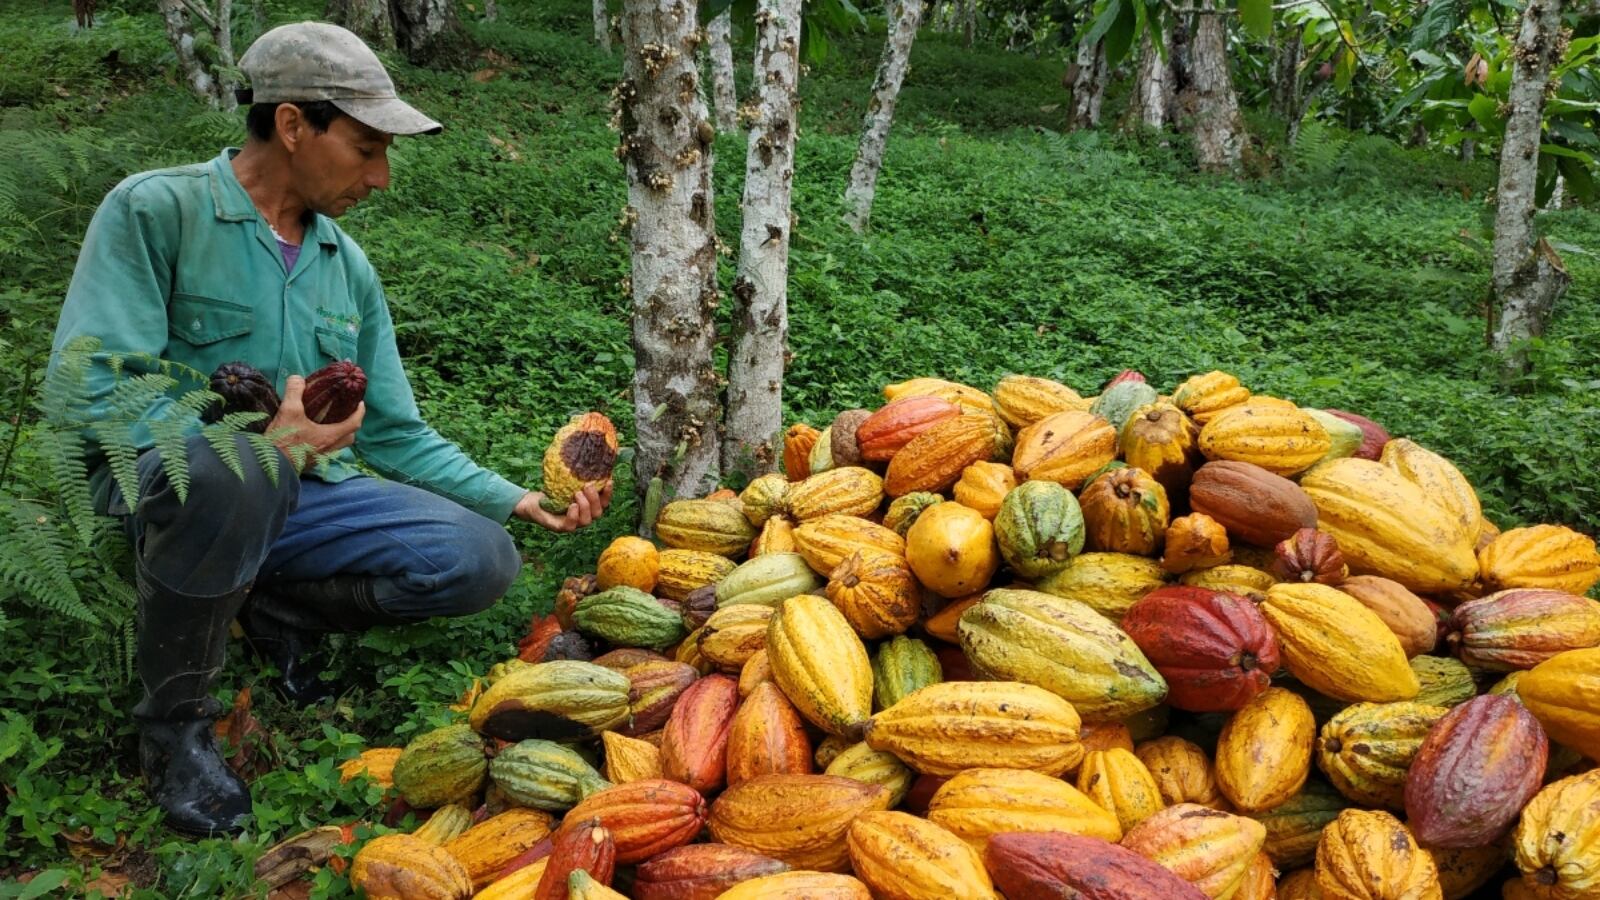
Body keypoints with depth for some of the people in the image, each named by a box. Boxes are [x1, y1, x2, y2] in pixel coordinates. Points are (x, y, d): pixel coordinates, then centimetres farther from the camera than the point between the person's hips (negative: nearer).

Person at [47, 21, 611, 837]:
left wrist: (519, 501, 3)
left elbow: (395, 434, 13)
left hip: (301, 496, 5)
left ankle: (274, 608, 7)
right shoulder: (154, 211, -8)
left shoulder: (349, 268, 10)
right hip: (163, 488, -5)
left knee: (480, 557, -17)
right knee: (227, 466, -41)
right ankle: (173, 722, -15)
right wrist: (264, 439, -26)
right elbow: (88, 393, -18)